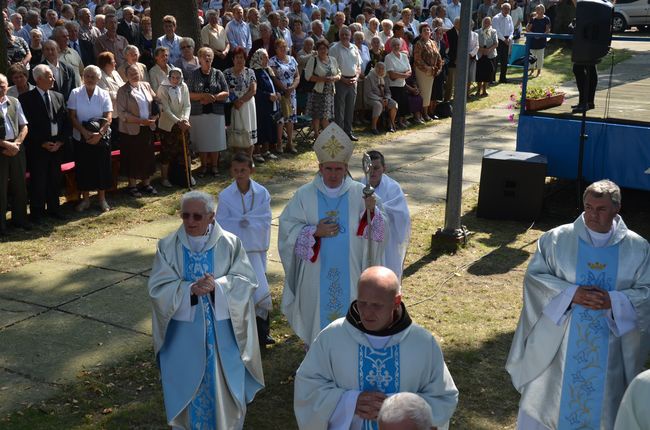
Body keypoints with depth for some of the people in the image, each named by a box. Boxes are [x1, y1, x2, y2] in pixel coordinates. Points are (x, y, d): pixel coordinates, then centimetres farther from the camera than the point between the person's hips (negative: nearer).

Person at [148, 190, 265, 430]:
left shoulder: (230, 244, -6)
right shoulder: (168, 247, -5)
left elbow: (246, 282, -9)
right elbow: (158, 289, -10)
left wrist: (217, 286, -26)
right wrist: (190, 289, -26)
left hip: (222, 332, 0)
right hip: (183, 334, 0)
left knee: (224, 387, 14)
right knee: (186, 389, 13)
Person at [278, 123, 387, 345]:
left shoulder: (360, 193, -4)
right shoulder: (305, 195, -4)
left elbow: (379, 229, -5)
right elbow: (287, 227, -4)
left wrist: (372, 211, -25)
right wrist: (315, 232, -17)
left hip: (349, 272, 0)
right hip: (316, 274, 0)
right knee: (318, 313, 11)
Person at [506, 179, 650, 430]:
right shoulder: (557, 239, -6)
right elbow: (534, 276, -6)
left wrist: (613, 301, -21)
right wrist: (570, 294, -20)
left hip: (610, 347, 1)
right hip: (559, 342, -1)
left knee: (601, 404, 14)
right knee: (546, 398, 10)